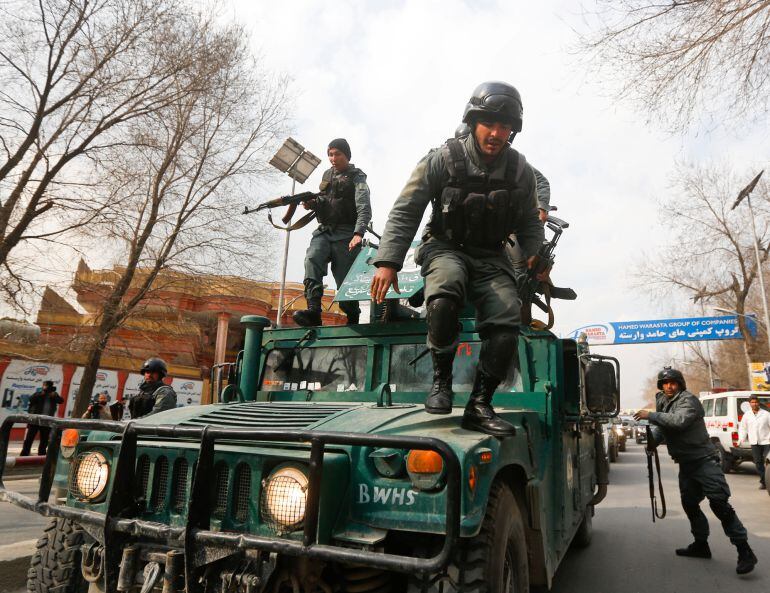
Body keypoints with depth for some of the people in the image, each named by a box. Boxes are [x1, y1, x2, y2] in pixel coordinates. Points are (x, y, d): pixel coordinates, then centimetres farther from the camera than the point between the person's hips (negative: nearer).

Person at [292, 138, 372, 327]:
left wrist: (358, 233, -30)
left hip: (345, 234, -5)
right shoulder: (327, 174, 20)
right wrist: (312, 203, 5)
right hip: (324, 230, 5)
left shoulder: (356, 177, 0)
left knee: (345, 279, -6)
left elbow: (364, 208, -14)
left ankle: (353, 320, 10)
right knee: (312, 259, -23)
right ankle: (313, 311, -31)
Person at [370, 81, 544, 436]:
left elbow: (529, 222, 15)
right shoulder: (443, 159, -8)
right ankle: (441, 378, -16)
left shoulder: (520, 171, 2)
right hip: (446, 248, -3)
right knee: (444, 296, -38)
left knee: (507, 322, -23)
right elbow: (405, 211, -8)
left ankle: (479, 405, -9)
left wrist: (536, 258, -3)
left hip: (491, 257, 3)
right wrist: (388, 262, -18)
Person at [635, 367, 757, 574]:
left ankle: (745, 551, -2)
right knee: (689, 504, 13)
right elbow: (661, 428, 12)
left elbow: (679, 420, -31)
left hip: (703, 459, -8)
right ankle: (701, 545, 27)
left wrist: (651, 415, -28)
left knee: (719, 503, -11)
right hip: (686, 463, 8)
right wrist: (652, 439, -8)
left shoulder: (688, 400, -14)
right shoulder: (662, 403, 11)